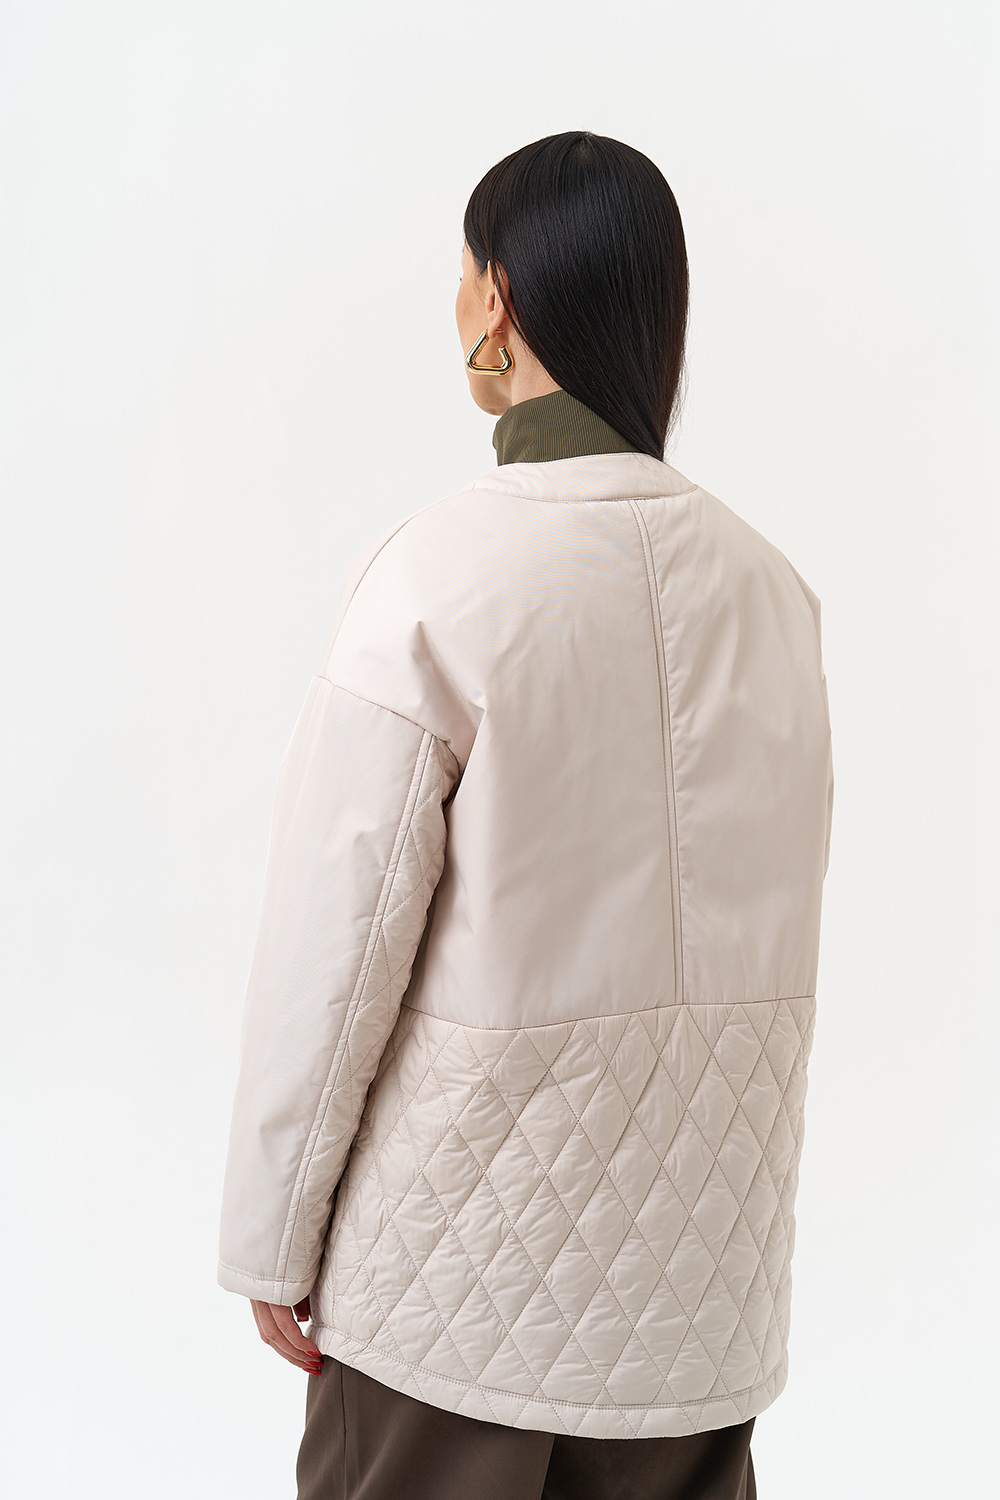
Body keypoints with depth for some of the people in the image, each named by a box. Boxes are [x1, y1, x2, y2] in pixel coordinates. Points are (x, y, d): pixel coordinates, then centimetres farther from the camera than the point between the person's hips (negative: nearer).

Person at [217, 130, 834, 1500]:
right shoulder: (769, 588, 0)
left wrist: (270, 1241, -4)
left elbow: (336, 943, -14)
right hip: (709, 1249, 5)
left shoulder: (434, 579, -16)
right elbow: (778, 922, 7)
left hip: (468, 1242, -5)